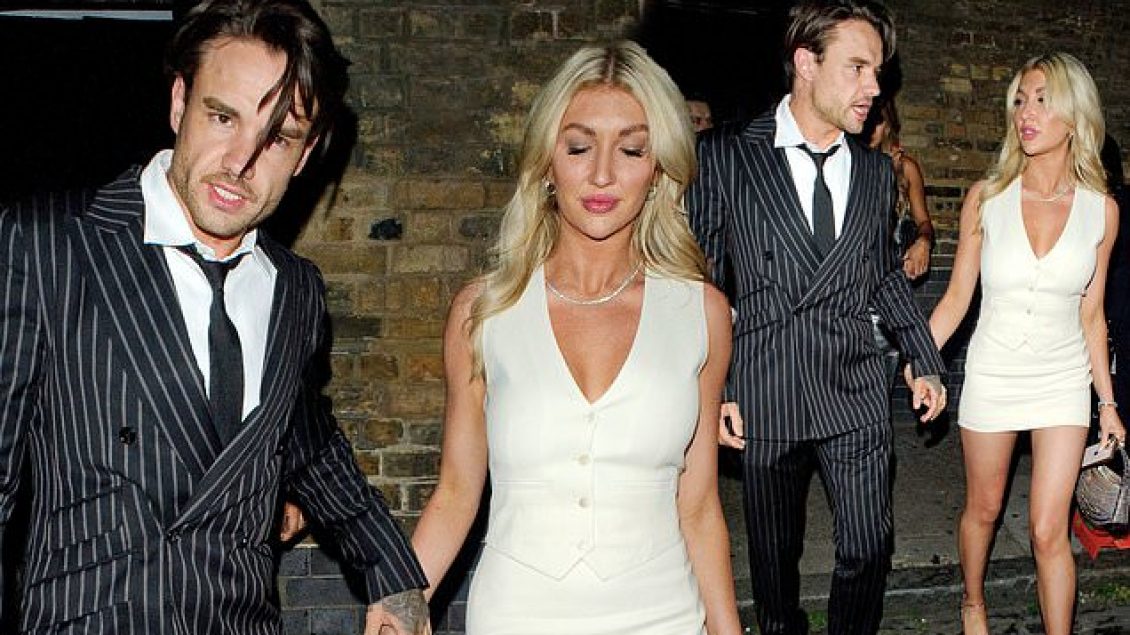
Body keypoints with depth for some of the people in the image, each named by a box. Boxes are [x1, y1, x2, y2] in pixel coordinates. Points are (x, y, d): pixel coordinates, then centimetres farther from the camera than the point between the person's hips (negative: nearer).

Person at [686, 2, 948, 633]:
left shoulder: (877, 169, 8)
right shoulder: (725, 154, -5)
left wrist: (927, 363, 17)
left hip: (856, 393, 3)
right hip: (764, 397, -2)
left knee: (869, 551, 2)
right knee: (774, 556, 12)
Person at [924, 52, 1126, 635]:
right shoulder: (985, 199, -8)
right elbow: (956, 298, -2)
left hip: (1064, 379, 0)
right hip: (992, 374, 0)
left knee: (1049, 531, -4)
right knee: (983, 508, 17)